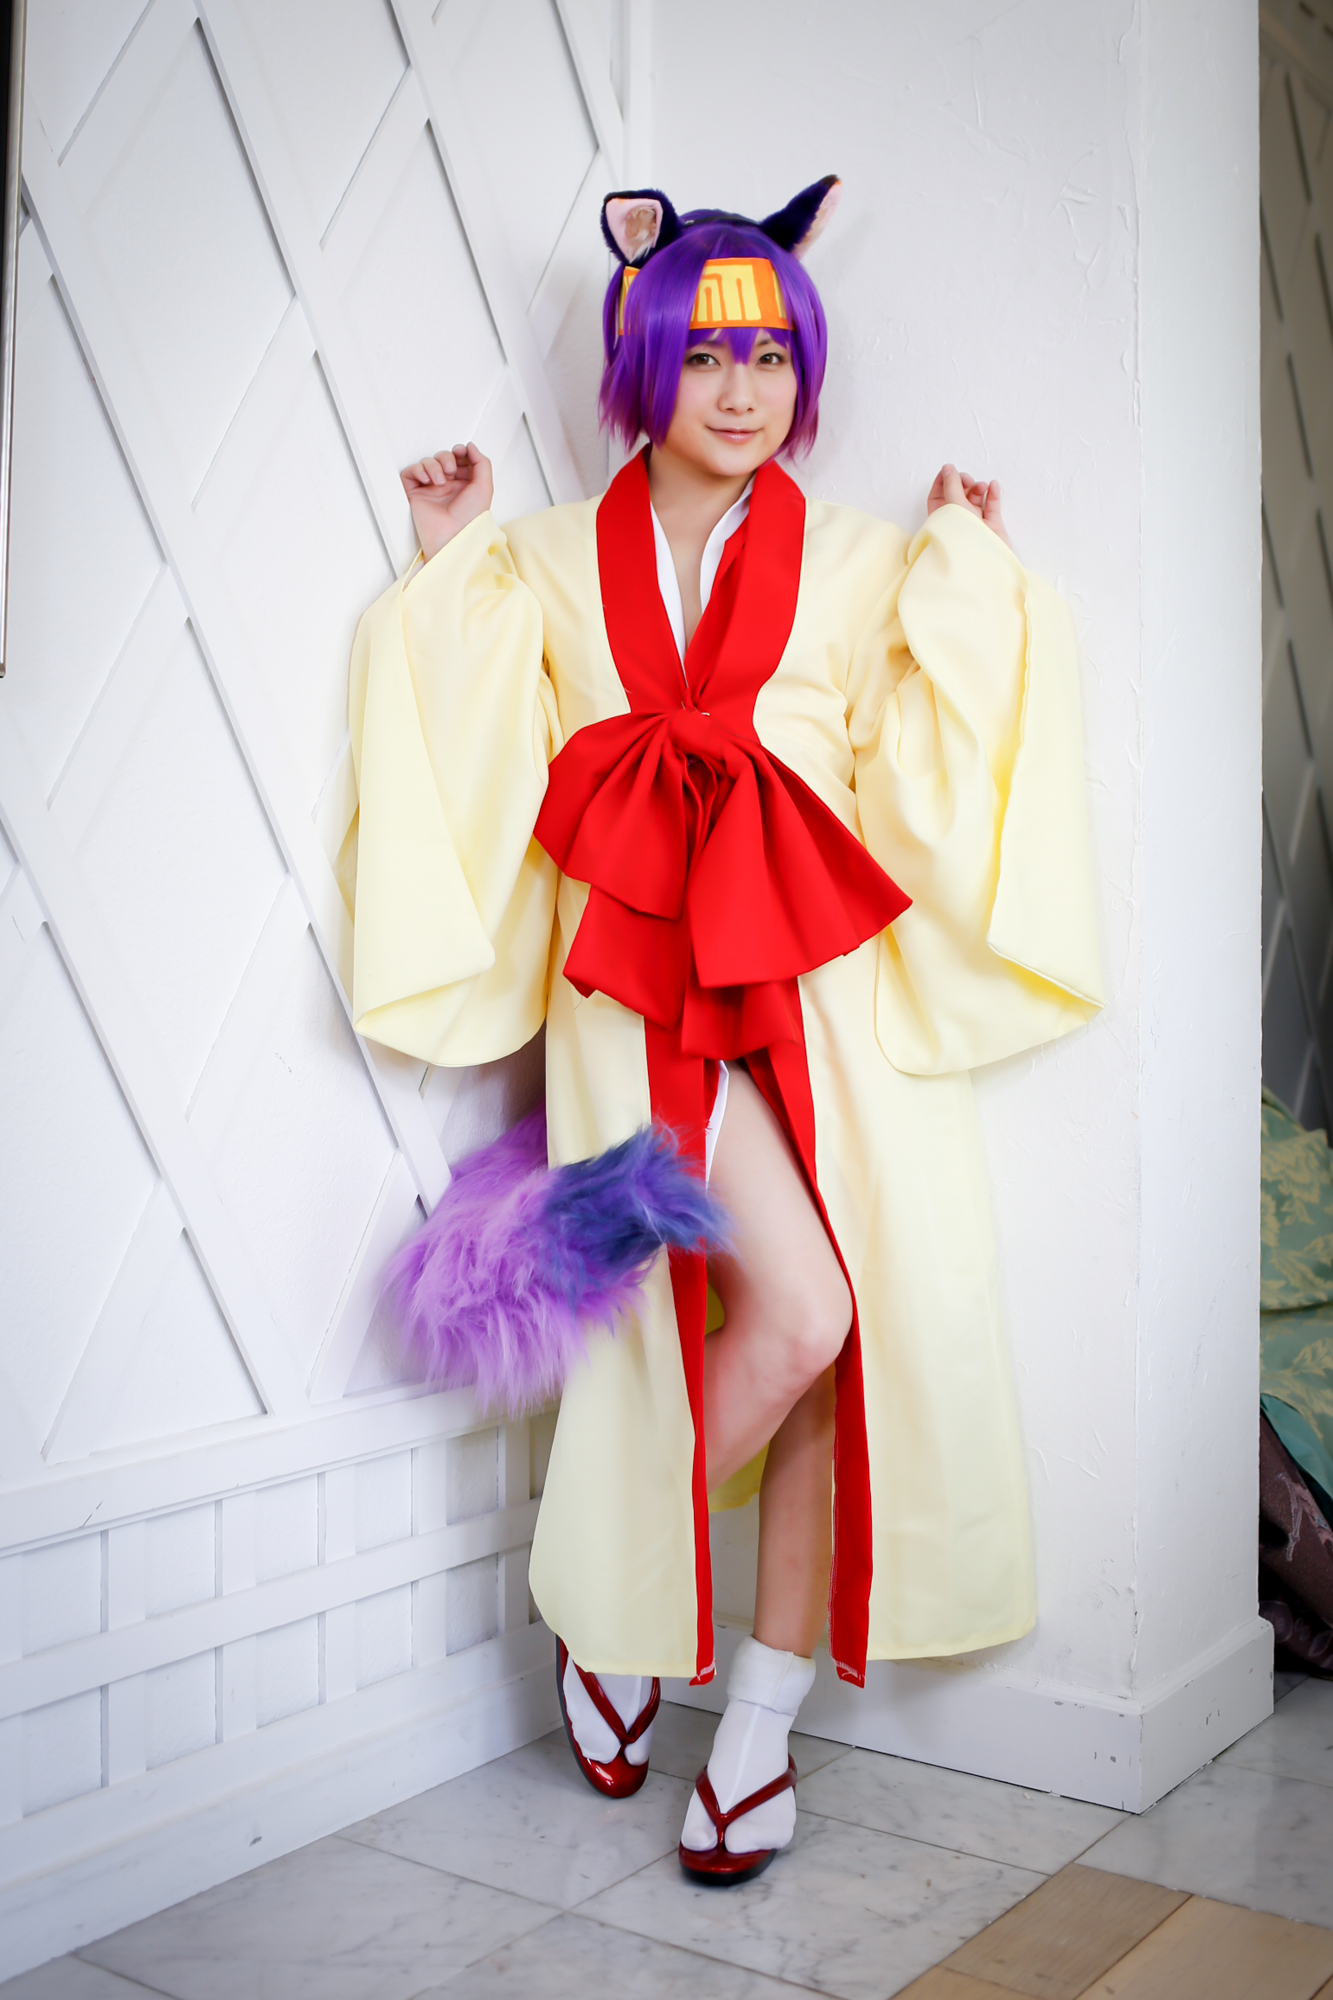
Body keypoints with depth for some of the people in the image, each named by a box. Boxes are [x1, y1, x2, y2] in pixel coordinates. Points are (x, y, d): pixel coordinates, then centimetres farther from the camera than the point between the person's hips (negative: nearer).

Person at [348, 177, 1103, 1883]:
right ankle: (605, 1603, 8)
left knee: (848, 1333, -5)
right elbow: (478, 777, 6)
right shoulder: (551, 561, 12)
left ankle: (762, 1713, 13)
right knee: (797, 1307, -18)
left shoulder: (860, 563, 12)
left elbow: (920, 783, 4)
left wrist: (967, 582, 5)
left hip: (830, 980, 2)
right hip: (645, 979, -2)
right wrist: (446, 567, 8)